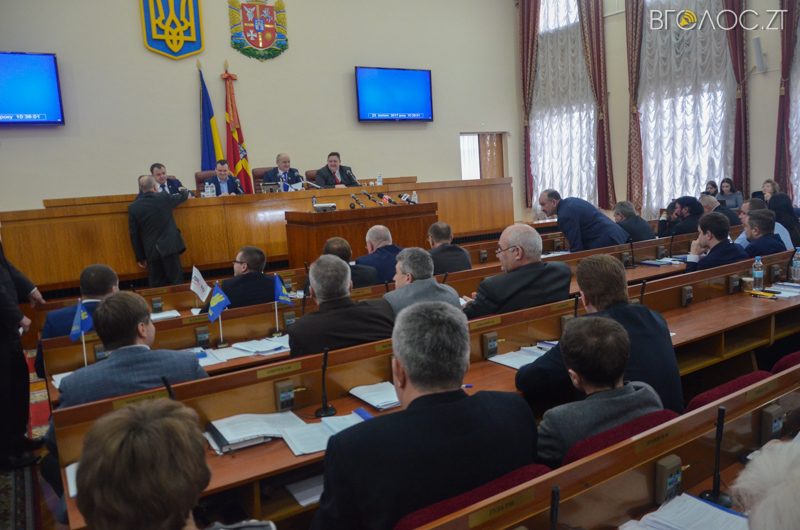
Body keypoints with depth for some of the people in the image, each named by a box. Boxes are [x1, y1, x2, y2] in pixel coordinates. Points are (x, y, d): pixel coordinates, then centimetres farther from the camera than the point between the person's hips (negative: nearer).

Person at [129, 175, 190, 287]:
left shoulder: (133, 207, -1)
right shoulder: (164, 198, -2)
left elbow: (134, 235, 2)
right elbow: (183, 196, 20)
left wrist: (140, 257, 10)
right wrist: (184, 191, 45)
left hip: (151, 252, 1)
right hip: (170, 247, -1)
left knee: (156, 287, 6)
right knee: (176, 283, 2)